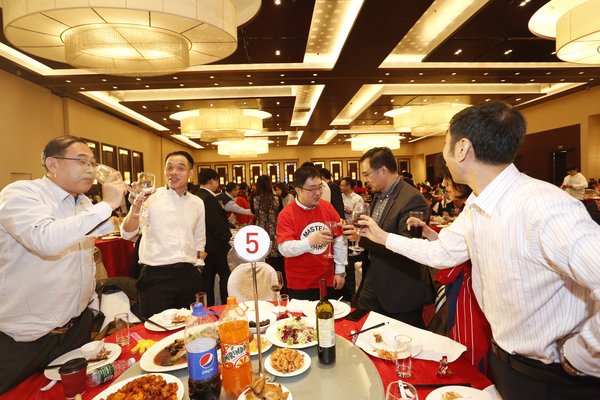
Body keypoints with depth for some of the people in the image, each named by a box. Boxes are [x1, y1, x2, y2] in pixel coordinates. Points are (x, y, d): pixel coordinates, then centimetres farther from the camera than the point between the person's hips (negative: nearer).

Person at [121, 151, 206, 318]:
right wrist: (136, 208, -30)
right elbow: (128, 234, -14)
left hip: (188, 275, 4)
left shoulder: (197, 203, 9)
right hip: (156, 276, -4)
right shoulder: (150, 198, -5)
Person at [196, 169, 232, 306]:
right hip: (215, 246, -8)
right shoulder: (209, 198, -19)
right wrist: (227, 239, -12)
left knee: (207, 278, 14)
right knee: (225, 274, 5)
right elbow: (218, 225, -21)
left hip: (203, 246, 8)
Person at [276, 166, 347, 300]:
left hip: (328, 280, 4)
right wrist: (311, 241, -37)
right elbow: (284, 249, -22)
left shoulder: (327, 207, -2)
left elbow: (339, 239, 4)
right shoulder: (286, 214, -14)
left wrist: (340, 271, 3)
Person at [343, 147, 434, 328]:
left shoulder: (412, 199, -21)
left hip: (401, 291, -8)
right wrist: (355, 231, 2)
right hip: (373, 281, 8)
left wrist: (363, 236, -28)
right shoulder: (378, 195, 6)